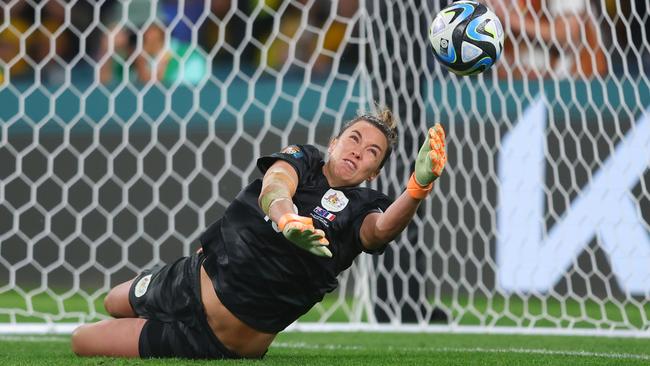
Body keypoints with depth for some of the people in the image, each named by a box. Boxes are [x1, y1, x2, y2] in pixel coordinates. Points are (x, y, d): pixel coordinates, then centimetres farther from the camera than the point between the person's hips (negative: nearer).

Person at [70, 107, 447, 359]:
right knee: (115, 303, 32)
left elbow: (383, 228, -34)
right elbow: (272, 188, -24)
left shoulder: (360, 209, -10)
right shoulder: (301, 159, -2)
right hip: (189, 279, 5)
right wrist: (289, 221, -50)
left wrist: (418, 187, -56)